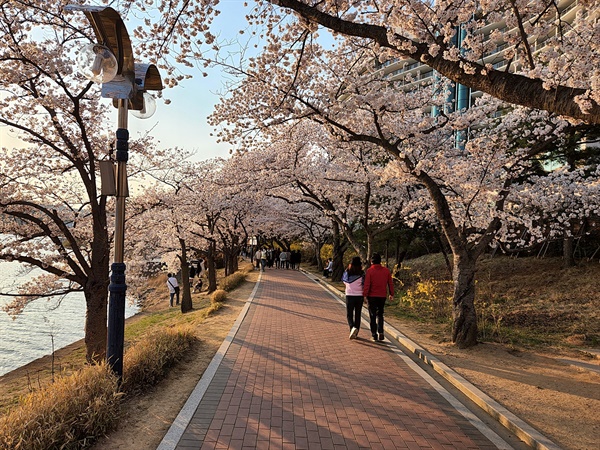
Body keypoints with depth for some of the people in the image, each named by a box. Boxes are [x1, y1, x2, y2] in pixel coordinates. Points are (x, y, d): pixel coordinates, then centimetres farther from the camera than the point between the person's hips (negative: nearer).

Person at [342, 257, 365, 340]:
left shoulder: (347, 272, -5)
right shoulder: (362, 273, -7)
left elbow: (344, 281, 8)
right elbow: (364, 285, -5)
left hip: (349, 296, -1)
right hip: (359, 296, 1)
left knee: (349, 314, 7)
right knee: (357, 315, 12)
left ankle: (353, 327, -19)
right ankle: (355, 333, 17)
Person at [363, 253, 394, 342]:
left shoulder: (369, 271, -9)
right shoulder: (386, 270, 2)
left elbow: (367, 284, -13)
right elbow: (390, 283, 7)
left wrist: (365, 294, -8)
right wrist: (391, 294, 15)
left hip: (372, 296, -3)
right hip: (383, 296, 3)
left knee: (372, 316, 8)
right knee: (380, 315, 17)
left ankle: (374, 334, 8)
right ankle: (380, 332, 5)